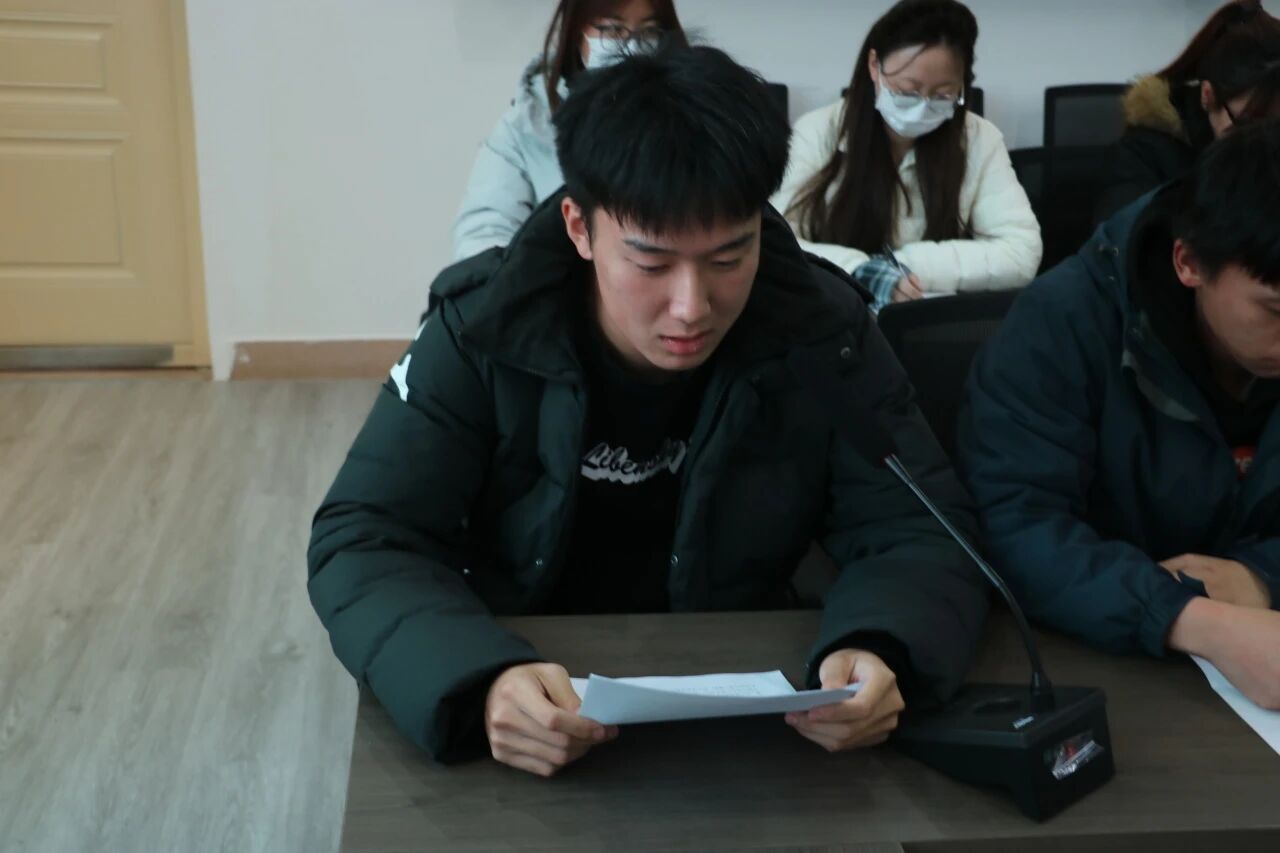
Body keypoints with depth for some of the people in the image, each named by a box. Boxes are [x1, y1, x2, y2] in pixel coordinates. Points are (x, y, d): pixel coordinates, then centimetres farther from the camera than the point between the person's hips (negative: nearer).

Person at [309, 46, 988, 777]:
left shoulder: (822, 329, -11)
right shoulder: (486, 330, -15)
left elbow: (917, 533, -9)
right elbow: (364, 543, -17)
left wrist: (879, 651, -32)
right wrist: (482, 683, -38)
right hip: (534, 684, -1)